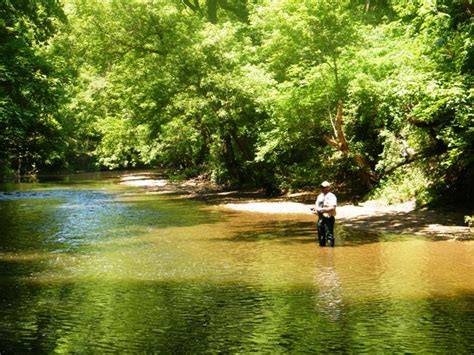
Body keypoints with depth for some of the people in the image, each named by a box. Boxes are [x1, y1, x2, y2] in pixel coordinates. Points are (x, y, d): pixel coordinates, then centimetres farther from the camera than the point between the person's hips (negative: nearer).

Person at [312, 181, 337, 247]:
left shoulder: (331, 196, -9)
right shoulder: (320, 196, 16)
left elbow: (333, 208, -18)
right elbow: (317, 205, 23)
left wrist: (323, 209, -24)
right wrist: (315, 209, 0)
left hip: (329, 218, -8)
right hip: (320, 218, 8)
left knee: (329, 234, -8)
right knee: (320, 234, 13)